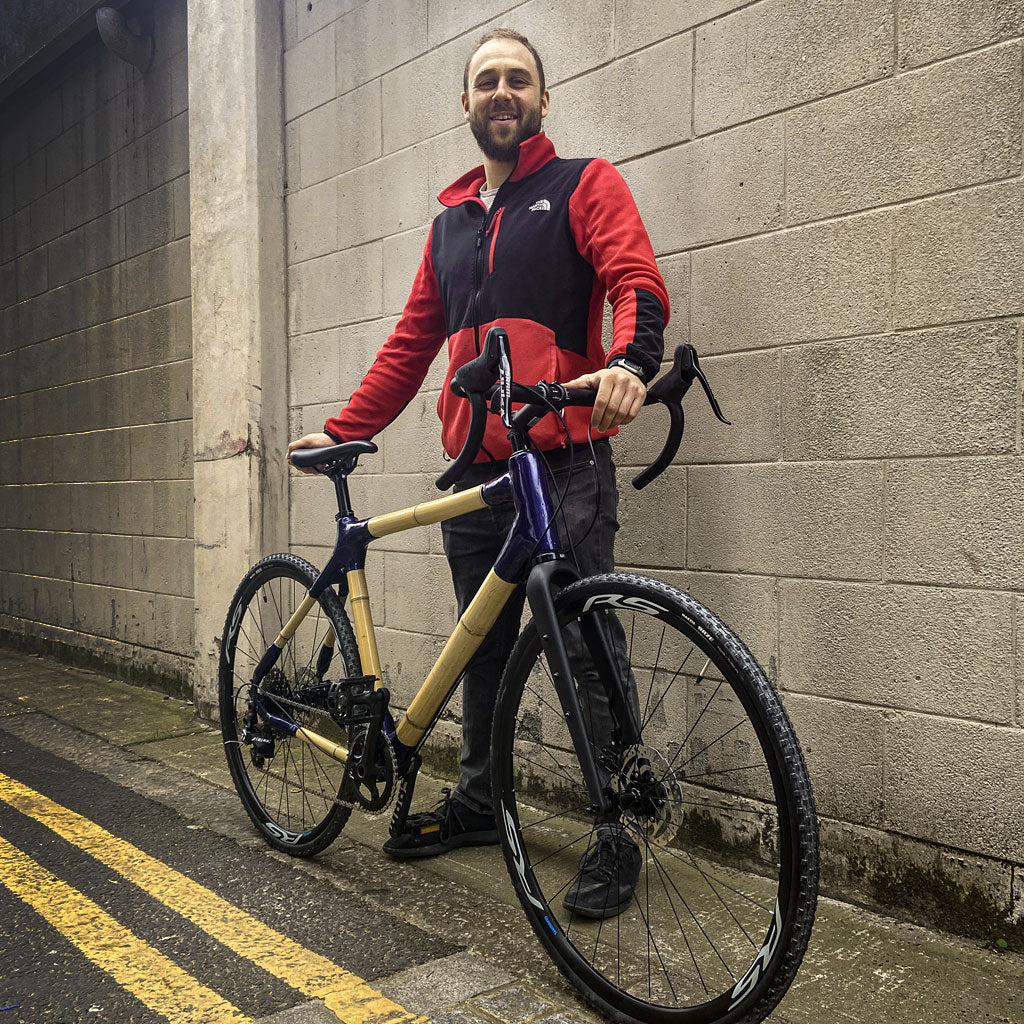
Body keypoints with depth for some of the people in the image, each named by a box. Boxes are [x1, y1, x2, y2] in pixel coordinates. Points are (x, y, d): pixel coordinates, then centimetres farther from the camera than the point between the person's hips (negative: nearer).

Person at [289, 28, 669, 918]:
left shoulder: (583, 184, 6)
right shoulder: (451, 220, 23)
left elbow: (636, 280, -10)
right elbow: (413, 341, 25)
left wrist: (629, 361, -32)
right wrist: (342, 430, 20)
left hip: (564, 463, -5)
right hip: (475, 469, 6)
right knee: (485, 645, 13)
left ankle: (617, 840, 6)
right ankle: (477, 800, 29)